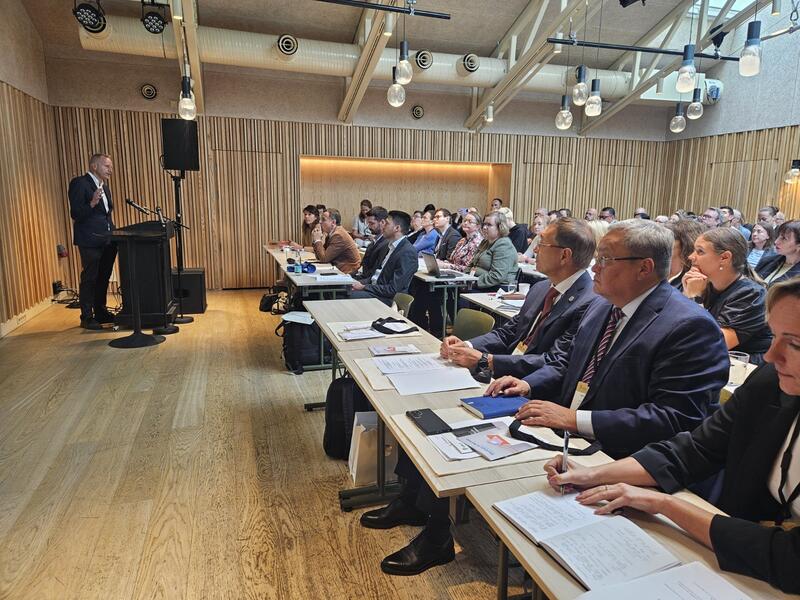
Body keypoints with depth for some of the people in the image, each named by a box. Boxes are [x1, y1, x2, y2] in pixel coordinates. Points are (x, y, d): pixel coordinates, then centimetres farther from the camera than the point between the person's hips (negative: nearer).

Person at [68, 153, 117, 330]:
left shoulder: (104, 185, 16)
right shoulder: (79, 183, -9)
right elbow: (75, 214, -14)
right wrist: (92, 203, -29)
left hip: (107, 240, 8)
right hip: (90, 240, -8)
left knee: (103, 277, 13)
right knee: (89, 278, -3)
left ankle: (101, 312, 24)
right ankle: (86, 318, 5)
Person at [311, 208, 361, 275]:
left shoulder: (338, 235, -18)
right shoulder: (330, 234, 9)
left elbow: (324, 259, -18)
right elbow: (319, 257, 10)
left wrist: (318, 240, -10)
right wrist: (314, 241, -2)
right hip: (339, 270, 8)